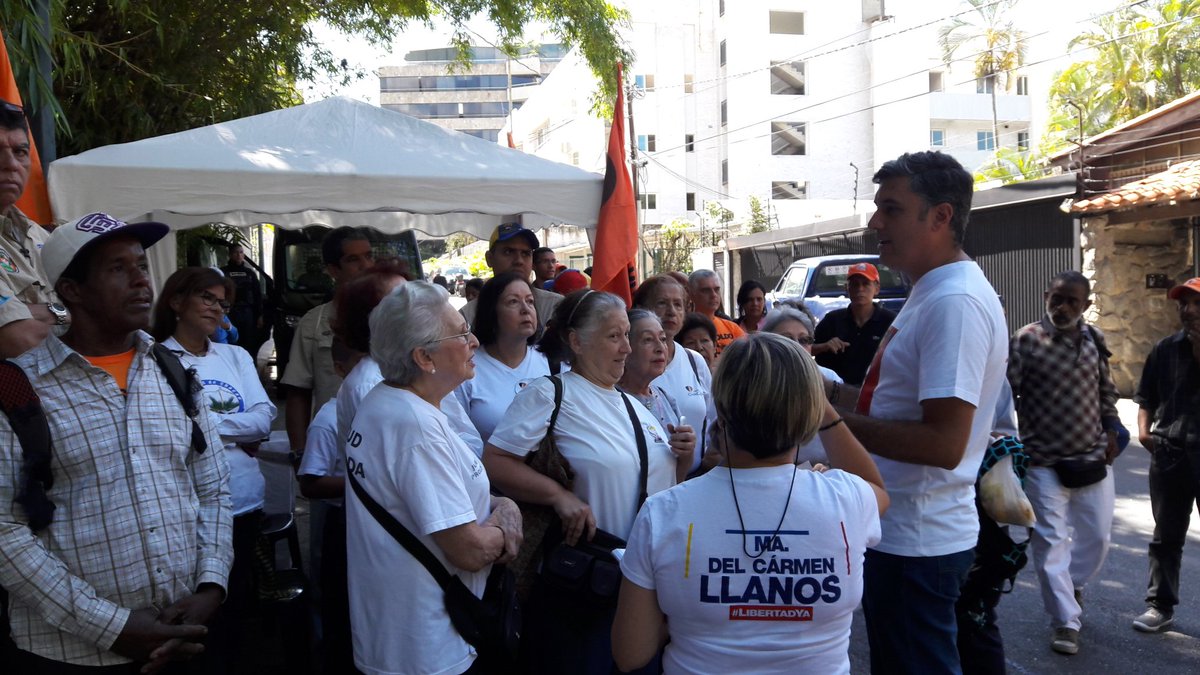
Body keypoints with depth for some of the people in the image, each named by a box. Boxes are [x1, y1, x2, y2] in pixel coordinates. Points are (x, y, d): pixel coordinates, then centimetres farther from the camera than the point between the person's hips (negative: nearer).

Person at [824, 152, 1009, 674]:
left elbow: (943, 443, -29)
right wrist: (838, 391, 8)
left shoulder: (955, 302, -22)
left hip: (917, 541, -10)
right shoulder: (932, 293, 11)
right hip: (900, 531, 10)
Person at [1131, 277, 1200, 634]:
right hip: (1168, 453, 3)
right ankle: (1160, 605, 18)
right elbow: (1147, 398, 13)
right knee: (1166, 535, 10)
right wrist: (1144, 428, -2)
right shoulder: (1165, 349, 7)